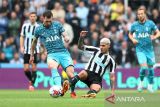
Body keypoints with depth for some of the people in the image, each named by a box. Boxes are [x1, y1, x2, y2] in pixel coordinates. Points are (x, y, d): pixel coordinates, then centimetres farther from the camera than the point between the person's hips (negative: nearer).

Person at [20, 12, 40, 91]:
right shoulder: (25, 26, 6)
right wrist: (21, 47, 1)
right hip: (26, 51, 3)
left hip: (35, 50, -3)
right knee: (26, 69, -1)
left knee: (34, 68, -8)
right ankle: (31, 80, 26)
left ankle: (32, 84, 1)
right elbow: (22, 37, 13)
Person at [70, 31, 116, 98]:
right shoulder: (95, 50, 13)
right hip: (88, 73, -1)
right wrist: (81, 37, -7)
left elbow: (112, 76, 8)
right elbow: (80, 47, 13)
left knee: (96, 89, -35)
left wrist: (113, 91, 0)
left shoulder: (111, 61, 9)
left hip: (97, 78, 1)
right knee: (83, 73, -39)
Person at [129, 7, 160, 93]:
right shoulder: (134, 25, -2)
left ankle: (150, 85, 30)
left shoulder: (150, 23, -4)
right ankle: (141, 82, 10)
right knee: (144, 67, -18)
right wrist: (133, 39, -5)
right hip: (140, 49, -1)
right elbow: (130, 34, 15)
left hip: (149, 49, 1)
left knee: (150, 67, 10)